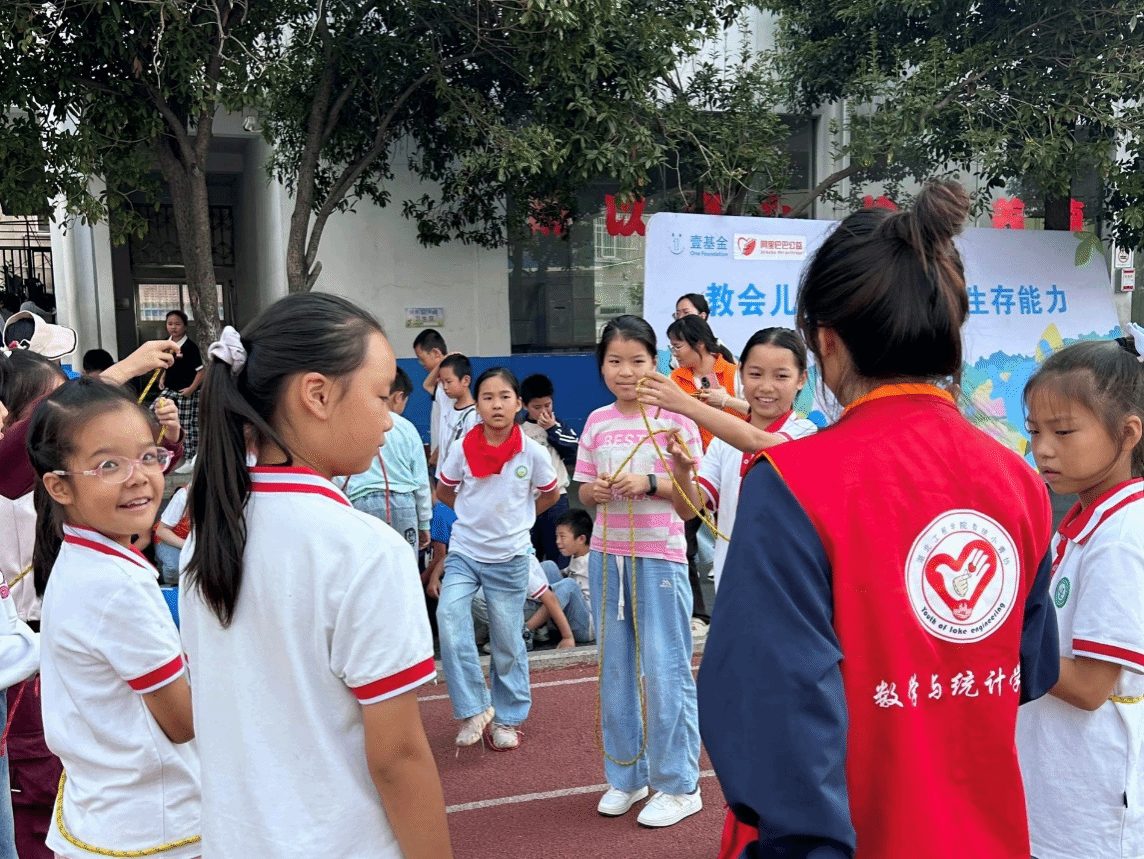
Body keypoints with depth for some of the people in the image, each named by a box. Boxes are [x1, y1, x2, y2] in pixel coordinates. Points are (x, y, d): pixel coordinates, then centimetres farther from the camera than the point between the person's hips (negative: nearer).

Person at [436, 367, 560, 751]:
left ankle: (507, 717, 27)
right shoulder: (463, 448, -7)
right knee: (449, 616, -23)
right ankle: (474, 709, -11)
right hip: (464, 553, 0)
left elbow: (551, 494, 10)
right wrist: (477, 513, 8)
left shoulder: (531, 452, -9)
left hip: (510, 557, 0)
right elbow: (444, 492, 10)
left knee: (507, 642, 8)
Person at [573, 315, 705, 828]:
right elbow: (584, 492, 11)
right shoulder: (596, 422, 6)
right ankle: (626, 776, 29)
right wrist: (594, 492, -11)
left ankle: (678, 785, 15)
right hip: (607, 554, 5)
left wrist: (649, 484, -21)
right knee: (615, 667, 13)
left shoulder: (674, 417, -6)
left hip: (659, 555, -5)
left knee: (665, 670, 0)